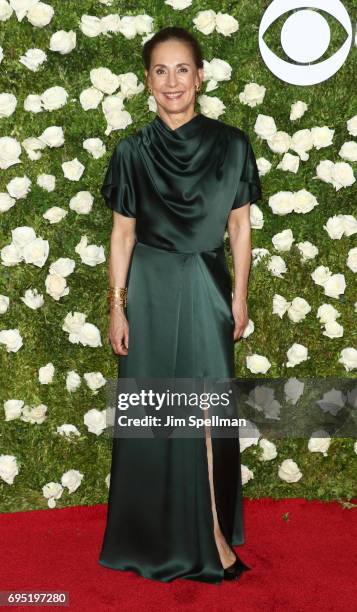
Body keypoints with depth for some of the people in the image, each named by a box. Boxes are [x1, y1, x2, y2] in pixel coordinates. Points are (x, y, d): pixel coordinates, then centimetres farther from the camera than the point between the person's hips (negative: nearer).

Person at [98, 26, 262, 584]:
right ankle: (154, 533, 26)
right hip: (150, 289, 1)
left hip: (207, 290, 0)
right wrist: (117, 307, -2)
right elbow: (122, 232, 1)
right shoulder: (132, 151, -1)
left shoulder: (230, 145, -1)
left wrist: (239, 296, 3)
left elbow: (240, 225, 4)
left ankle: (212, 531, 17)